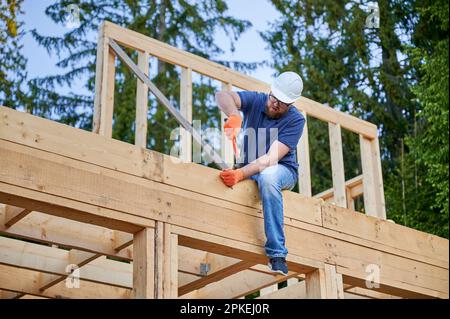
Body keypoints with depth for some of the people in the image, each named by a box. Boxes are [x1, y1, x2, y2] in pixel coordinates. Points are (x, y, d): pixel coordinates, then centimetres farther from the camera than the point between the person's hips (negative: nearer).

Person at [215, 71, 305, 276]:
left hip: (282, 171, -4)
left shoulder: (295, 120, -15)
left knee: (267, 176, -40)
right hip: (250, 168, 4)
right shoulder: (256, 100, -6)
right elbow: (222, 96, -24)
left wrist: (241, 174, -41)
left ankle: (277, 255, -40)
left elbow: (272, 158, -26)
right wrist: (234, 116, -46)